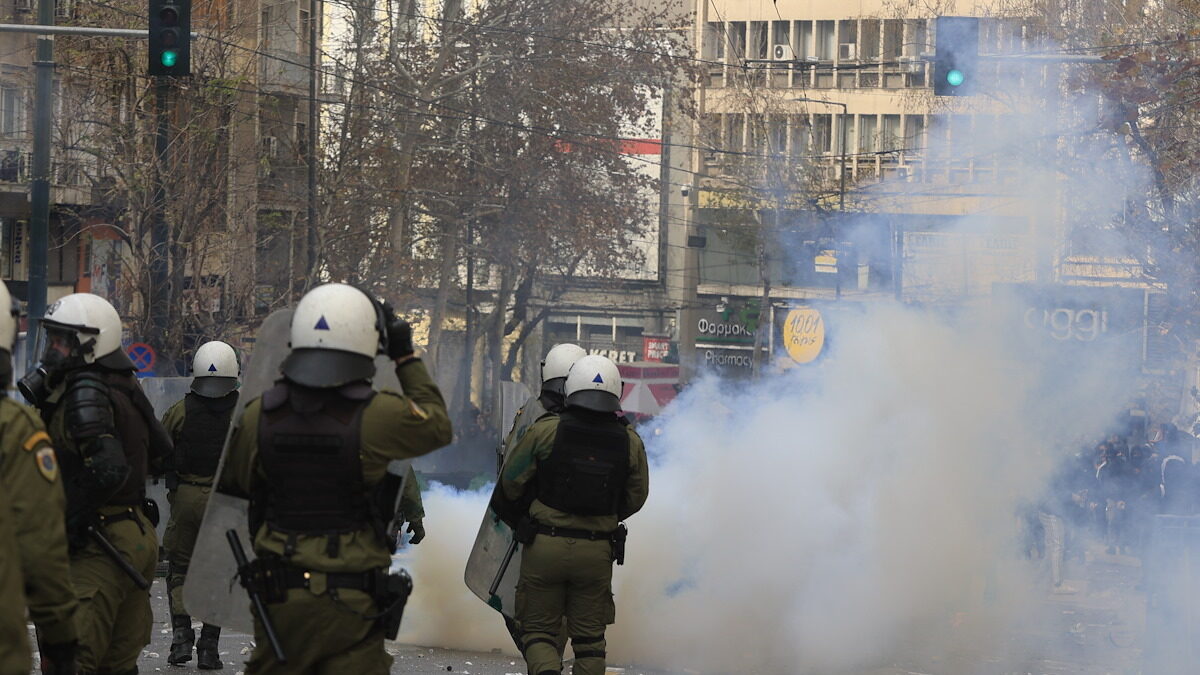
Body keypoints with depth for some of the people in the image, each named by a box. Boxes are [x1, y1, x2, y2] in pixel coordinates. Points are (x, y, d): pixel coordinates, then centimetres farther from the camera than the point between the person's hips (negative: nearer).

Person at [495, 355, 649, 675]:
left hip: (545, 545, -2)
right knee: (589, 636, 13)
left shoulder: (546, 431, -10)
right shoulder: (630, 443, -4)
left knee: (538, 629, 8)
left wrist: (514, 514, 21)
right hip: (597, 552, 2)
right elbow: (635, 498, 9)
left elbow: (511, 482, 0)